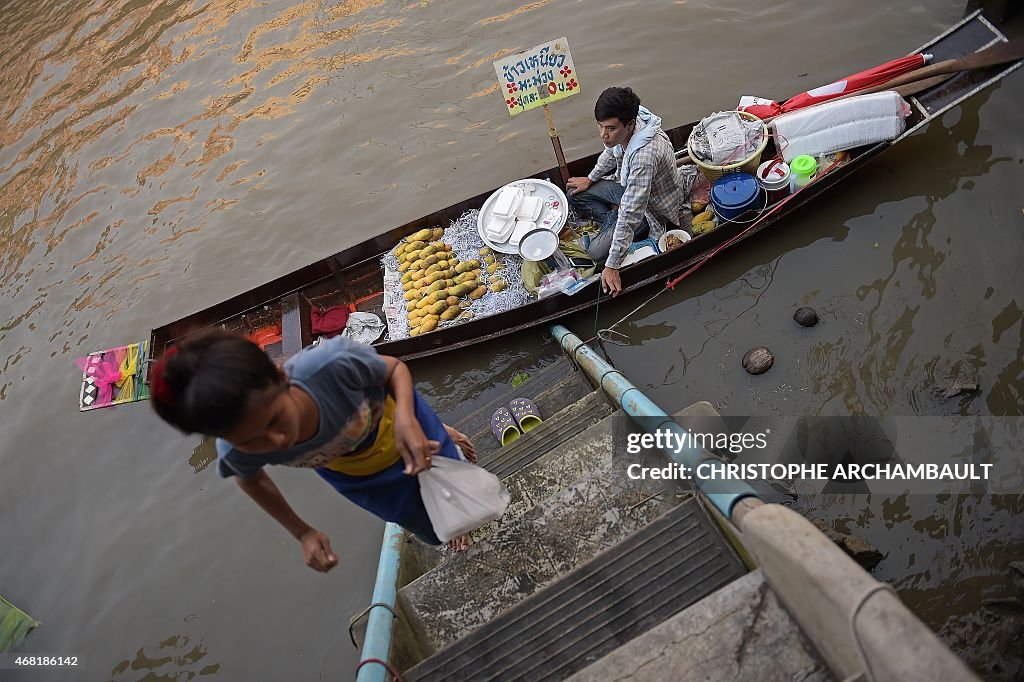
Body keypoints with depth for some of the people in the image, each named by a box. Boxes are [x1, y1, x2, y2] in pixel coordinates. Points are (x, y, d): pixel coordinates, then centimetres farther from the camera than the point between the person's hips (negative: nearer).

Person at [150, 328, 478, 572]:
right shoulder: (236, 451, -35)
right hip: (353, 474, 2)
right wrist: (302, 533, -11)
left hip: (395, 422, -2)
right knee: (436, 532, 22)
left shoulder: (333, 363, -47)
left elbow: (395, 367, -23)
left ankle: (440, 436, 51)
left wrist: (405, 418, -43)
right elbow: (250, 478, -7)